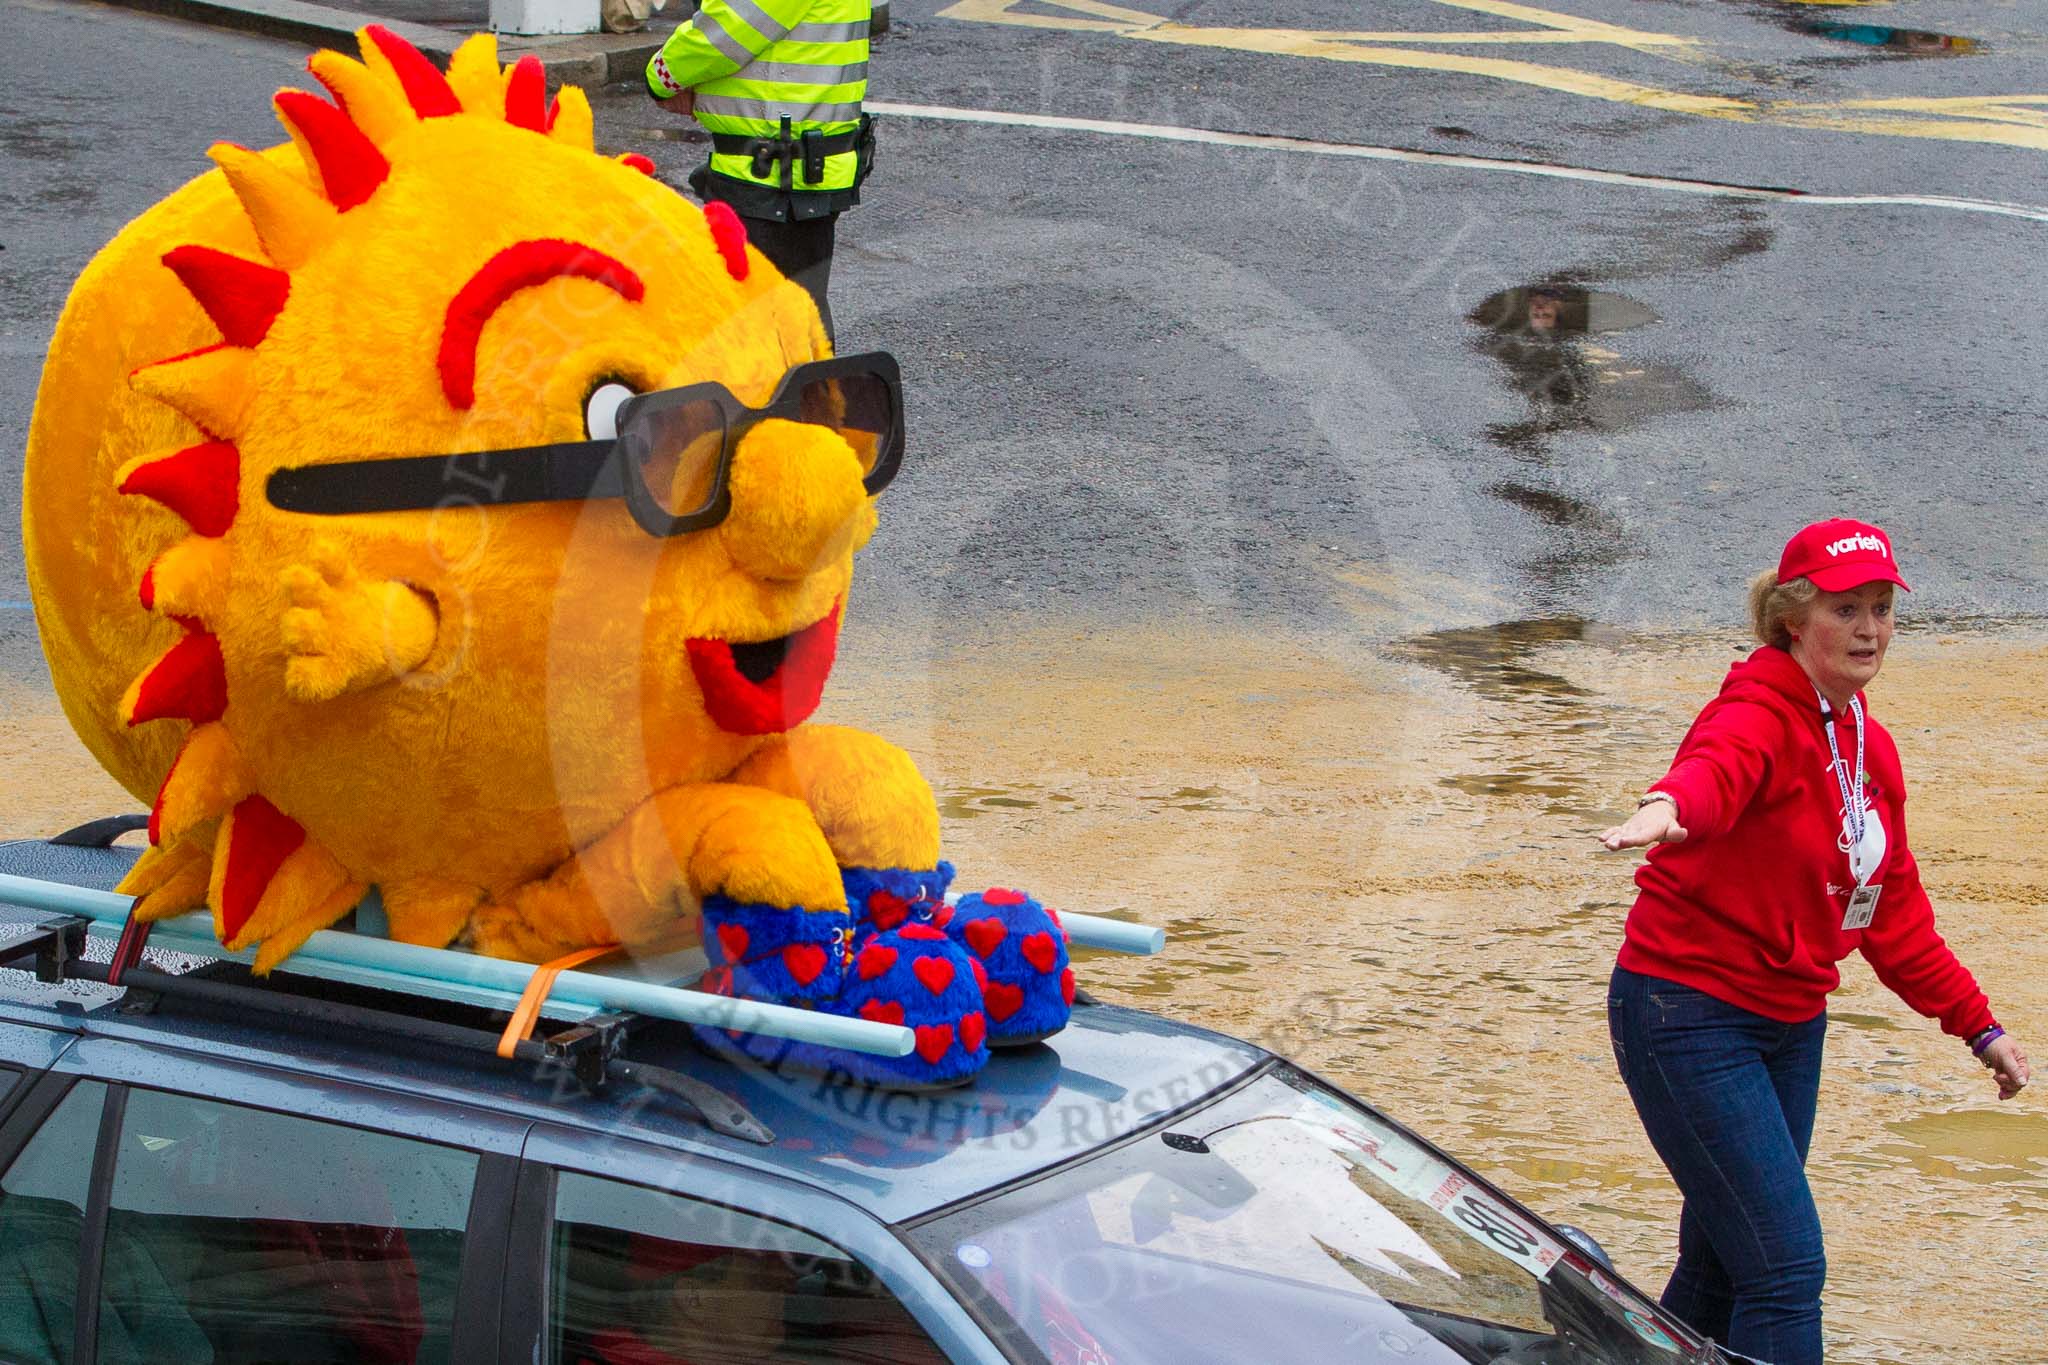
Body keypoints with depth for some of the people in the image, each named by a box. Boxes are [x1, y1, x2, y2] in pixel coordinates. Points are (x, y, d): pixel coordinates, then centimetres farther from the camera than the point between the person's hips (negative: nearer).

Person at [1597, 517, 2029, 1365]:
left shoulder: (1871, 748, 9)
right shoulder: (1760, 712, -17)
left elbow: (1892, 912, 19)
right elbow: (1719, 763, -43)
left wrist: (1976, 1024, 19)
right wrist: (1671, 806, -65)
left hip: (1791, 1024, 9)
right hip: (1690, 1014, -9)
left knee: (1723, 1269, 15)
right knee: (1786, 1263, -14)